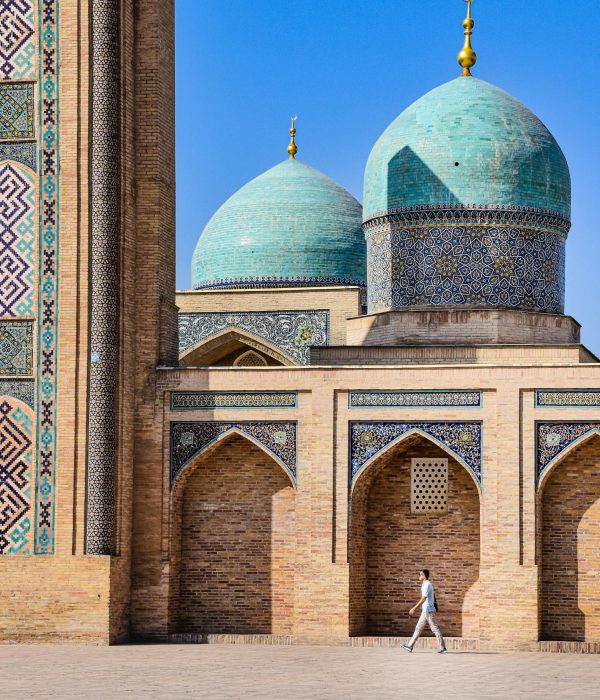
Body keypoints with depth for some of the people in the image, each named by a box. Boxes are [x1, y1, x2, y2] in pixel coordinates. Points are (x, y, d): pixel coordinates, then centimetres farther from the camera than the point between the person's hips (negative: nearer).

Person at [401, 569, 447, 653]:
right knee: (418, 628, 10)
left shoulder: (427, 585, -16)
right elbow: (433, 598, 21)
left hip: (428, 611, -10)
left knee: (434, 629, -5)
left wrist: (414, 608, -24)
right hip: (425, 611, 10)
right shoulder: (428, 584, 14)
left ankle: (442, 647, -1)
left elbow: (423, 599, -23)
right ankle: (410, 646, 12)